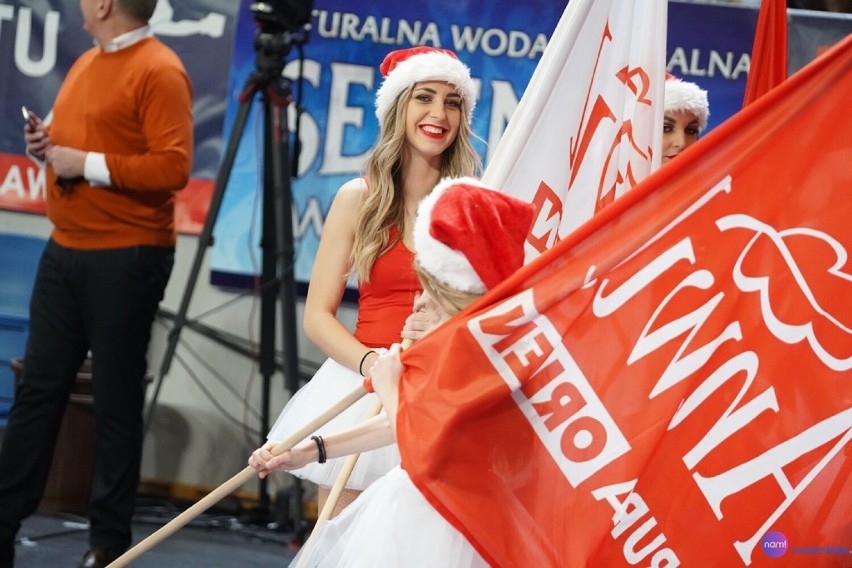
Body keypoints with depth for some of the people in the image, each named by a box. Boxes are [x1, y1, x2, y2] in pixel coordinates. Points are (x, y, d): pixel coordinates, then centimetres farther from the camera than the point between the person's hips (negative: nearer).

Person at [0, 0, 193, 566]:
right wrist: (51, 143, 5)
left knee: (116, 401, 1)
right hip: (64, 251, 8)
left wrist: (87, 164, -19)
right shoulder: (86, 63, 15)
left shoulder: (160, 72, -13)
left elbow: (173, 167, -21)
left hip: (126, 259, -8)